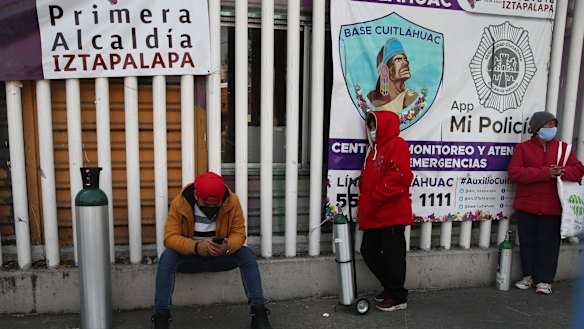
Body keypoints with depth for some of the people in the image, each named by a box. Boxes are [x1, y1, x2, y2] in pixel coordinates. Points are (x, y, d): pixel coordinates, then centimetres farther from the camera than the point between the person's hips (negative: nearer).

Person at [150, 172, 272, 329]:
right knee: (167, 257, -30)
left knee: (247, 255, -25)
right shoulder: (179, 203, -19)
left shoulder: (232, 202, -17)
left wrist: (228, 247, -38)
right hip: (189, 257, 0)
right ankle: (161, 315, -22)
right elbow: (170, 237, -21)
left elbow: (239, 233, -14)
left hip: (220, 256, 1)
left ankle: (259, 312, -18)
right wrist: (195, 246, -40)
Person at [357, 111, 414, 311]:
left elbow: (397, 178, -21)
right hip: (374, 215, 9)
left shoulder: (397, 145, -9)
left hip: (392, 214, -9)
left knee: (392, 255, 1)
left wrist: (374, 200, -18)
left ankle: (398, 297, 17)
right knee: (369, 251, 11)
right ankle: (390, 287, 28)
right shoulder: (374, 148, 19)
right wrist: (365, 204, 8)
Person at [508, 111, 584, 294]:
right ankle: (528, 276, 25)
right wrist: (546, 173, -19)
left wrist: (562, 172, -18)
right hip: (526, 206, -1)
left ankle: (544, 280, 18)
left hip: (552, 208, 1)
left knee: (549, 244, 5)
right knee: (527, 243, 9)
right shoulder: (523, 148, 0)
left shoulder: (563, 148, 8)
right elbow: (514, 172, -13)